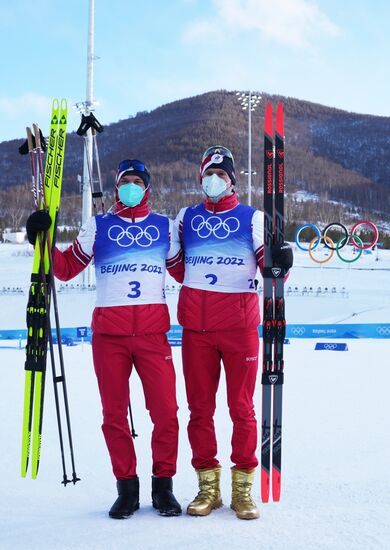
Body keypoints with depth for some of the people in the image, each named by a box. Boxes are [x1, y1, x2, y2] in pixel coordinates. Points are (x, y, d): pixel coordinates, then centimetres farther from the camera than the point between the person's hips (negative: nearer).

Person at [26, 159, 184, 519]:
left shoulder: (164, 226, 14)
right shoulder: (98, 226, 12)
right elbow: (67, 268, 10)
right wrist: (42, 241, -3)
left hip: (153, 331, 0)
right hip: (109, 333, 0)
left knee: (165, 411, -4)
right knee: (115, 414, 5)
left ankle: (163, 485, 12)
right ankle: (126, 487, 18)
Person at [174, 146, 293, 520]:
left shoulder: (251, 218, 8)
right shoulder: (186, 217, 15)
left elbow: (268, 264, 0)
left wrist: (281, 261, -19)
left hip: (240, 324, -2)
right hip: (196, 324, 2)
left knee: (242, 407, 2)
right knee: (200, 406, 6)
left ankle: (243, 487, 12)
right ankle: (207, 486, 17)